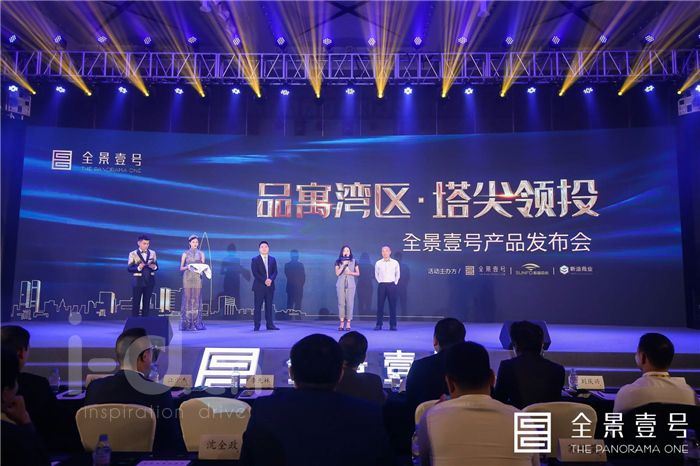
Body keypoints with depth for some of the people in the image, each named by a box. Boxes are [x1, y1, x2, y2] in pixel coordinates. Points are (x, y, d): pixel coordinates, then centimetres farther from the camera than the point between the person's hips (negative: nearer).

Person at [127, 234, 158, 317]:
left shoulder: (152, 253, 9)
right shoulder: (133, 254, 0)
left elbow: (156, 266, 9)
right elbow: (129, 268, -5)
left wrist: (154, 267, -14)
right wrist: (138, 268, -22)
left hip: (149, 281, 3)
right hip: (138, 281, -3)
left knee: (147, 302, 8)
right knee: (136, 302, 1)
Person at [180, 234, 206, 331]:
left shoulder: (201, 253, 12)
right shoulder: (185, 253, 7)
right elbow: (181, 268, 6)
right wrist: (187, 267, -14)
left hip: (197, 277, 2)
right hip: (187, 277, -1)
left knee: (196, 299, -2)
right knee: (187, 298, -5)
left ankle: (196, 323, 0)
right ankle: (187, 324, -1)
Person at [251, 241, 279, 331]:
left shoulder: (273, 259, 13)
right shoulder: (255, 260, 2)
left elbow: (275, 272, 6)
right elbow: (255, 273, -7)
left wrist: (270, 279, -13)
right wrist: (264, 281, -16)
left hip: (270, 286, 3)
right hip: (259, 286, -3)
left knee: (269, 306, 5)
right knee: (258, 306, -1)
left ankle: (269, 324, 8)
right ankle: (256, 325, 3)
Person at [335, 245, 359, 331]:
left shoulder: (354, 261, 8)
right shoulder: (338, 261, 5)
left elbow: (358, 273, 9)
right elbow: (337, 273, -5)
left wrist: (350, 273, -8)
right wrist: (343, 264, -13)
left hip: (350, 284, 0)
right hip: (340, 284, 0)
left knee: (350, 303, -4)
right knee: (341, 303, -3)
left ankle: (348, 323, -1)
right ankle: (342, 323, 2)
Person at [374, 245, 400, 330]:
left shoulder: (395, 262, 2)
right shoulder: (378, 263, 4)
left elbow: (398, 274, 11)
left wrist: (395, 283, 5)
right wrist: (380, 282, 7)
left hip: (392, 285, 0)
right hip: (382, 285, 1)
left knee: (392, 305, 1)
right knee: (380, 305, 0)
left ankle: (393, 325, 7)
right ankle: (379, 324, 6)